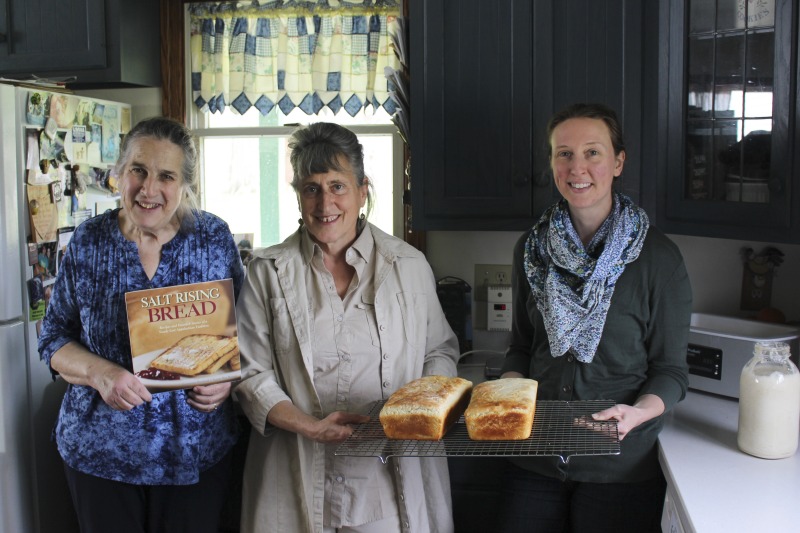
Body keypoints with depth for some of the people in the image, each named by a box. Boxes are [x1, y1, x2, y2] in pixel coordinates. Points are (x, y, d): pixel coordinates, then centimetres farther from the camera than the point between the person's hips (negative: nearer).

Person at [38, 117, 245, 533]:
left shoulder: (215, 239, -4)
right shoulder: (89, 243, -4)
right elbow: (54, 337, 2)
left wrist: (228, 378, -15)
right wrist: (99, 372, -17)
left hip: (196, 451, 0)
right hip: (101, 451, 0)